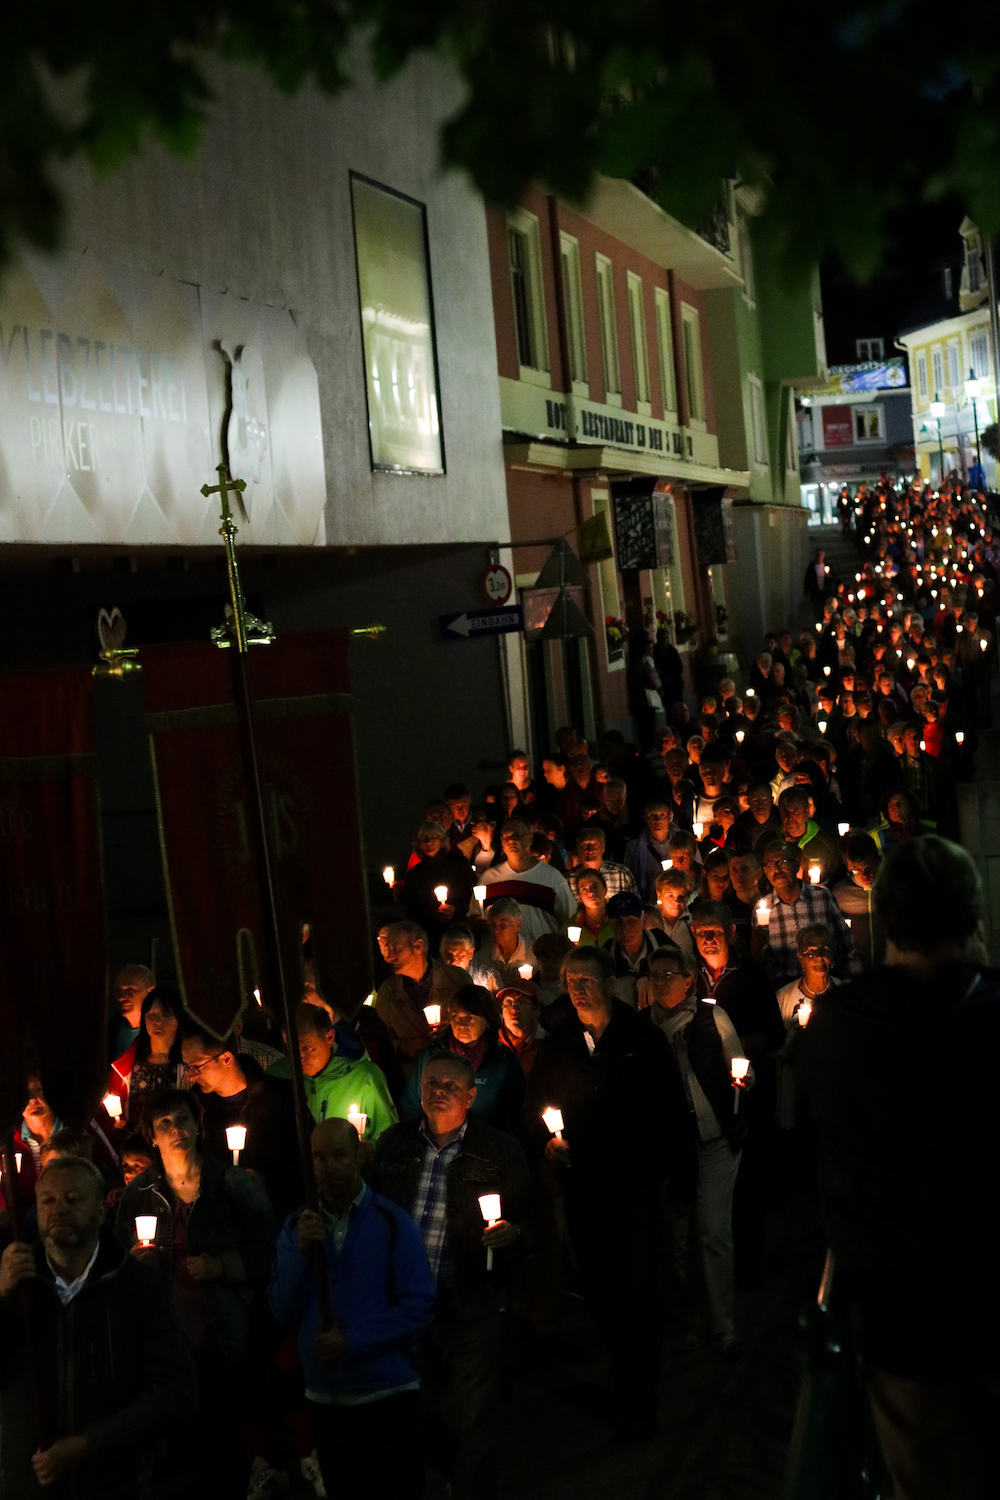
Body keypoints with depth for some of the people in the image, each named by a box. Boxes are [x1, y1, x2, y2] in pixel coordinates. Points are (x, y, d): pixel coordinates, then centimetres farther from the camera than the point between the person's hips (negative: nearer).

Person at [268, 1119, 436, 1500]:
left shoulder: (391, 1222, -8)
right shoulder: (297, 1226, 4)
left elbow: (419, 1305, -12)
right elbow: (282, 1311, -1)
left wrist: (352, 1341, -18)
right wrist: (301, 1253, -16)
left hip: (388, 1392, -4)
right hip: (324, 1395, 4)